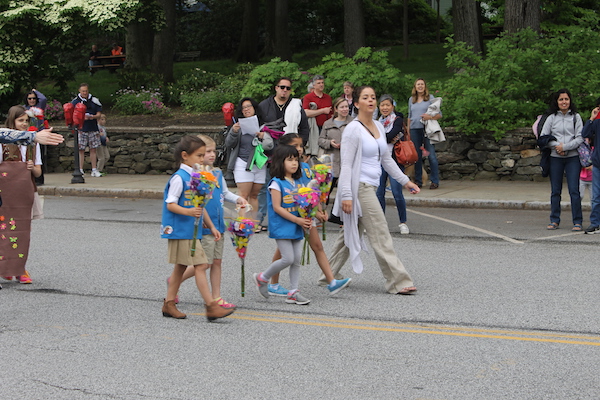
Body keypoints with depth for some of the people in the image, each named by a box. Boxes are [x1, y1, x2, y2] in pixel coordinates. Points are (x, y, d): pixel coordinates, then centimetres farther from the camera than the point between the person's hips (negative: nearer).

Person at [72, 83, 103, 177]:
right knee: (81, 150, -3)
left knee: (93, 149, 4)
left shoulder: (94, 101, 8)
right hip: (81, 129, -2)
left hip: (93, 129, 2)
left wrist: (93, 117, -12)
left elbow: (99, 114, 10)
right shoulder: (75, 101, 3)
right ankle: (80, 170, 2)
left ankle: (94, 170, 9)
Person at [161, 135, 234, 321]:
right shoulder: (179, 178, -13)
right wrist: (188, 212, -33)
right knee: (200, 265, -11)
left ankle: (169, 304, 22)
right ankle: (211, 306, -11)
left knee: (181, 267, 14)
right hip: (181, 231, -9)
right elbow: (170, 204, -17)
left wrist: (211, 227, 20)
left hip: (192, 231, 9)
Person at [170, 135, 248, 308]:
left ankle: (216, 297, 16)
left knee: (217, 261, 9)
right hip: (203, 226, -7)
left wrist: (238, 199, 7)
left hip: (218, 224, 8)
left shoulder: (217, 173, 11)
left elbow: (225, 193, 22)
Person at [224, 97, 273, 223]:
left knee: (254, 195, 8)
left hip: (260, 165, 3)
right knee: (243, 196, -9)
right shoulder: (239, 125, 3)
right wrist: (233, 132, -17)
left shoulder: (262, 126, 7)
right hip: (243, 164, -3)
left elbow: (270, 145, 5)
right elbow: (228, 145, 0)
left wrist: (262, 138, -15)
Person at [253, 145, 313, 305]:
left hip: (296, 228, 7)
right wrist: (297, 220, -18)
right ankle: (262, 278, 9)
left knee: (297, 259, 5)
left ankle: (293, 292, 11)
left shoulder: (298, 182, 12)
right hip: (281, 227, -7)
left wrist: (306, 219, -2)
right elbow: (277, 207, -15)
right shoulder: (276, 183, -10)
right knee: (288, 258, -12)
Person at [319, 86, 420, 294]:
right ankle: (397, 282, -6)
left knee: (352, 233, 14)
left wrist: (405, 181, 21)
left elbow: (387, 159, 23)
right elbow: (346, 165, -15)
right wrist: (346, 195, -21)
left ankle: (329, 275, 24)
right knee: (381, 235, -8)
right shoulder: (353, 129, -11)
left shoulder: (379, 127, 14)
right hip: (359, 187, -9)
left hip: (370, 187, 9)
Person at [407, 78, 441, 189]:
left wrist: (430, 117, -17)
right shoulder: (411, 100, 16)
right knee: (417, 156, 5)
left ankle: (435, 181, -2)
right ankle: (418, 181, 12)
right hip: (414, 129, 4)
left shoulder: (430, 98, 4)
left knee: (431, 155, -7)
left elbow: (439, 114, 2)